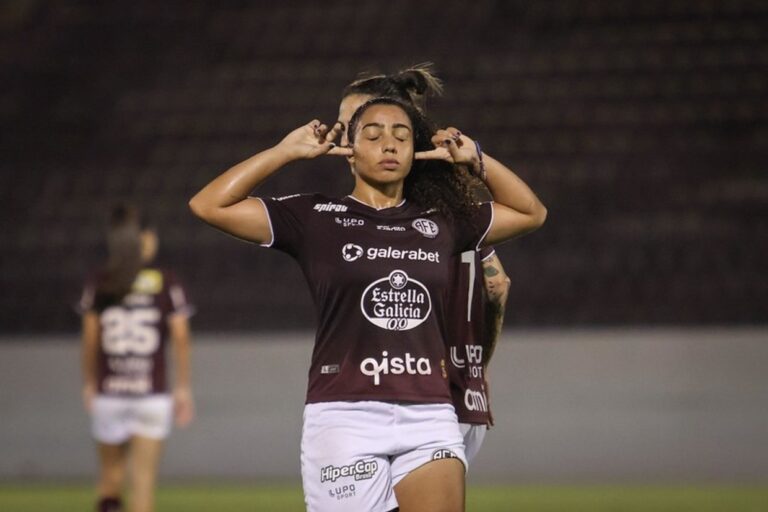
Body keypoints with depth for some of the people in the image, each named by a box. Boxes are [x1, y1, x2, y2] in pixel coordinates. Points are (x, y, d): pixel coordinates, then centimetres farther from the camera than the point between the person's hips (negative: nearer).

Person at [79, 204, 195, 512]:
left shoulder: (98, 284, 1)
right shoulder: (166, 283, -2)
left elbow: (90, 340, 2)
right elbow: (181, 337, -3)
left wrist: (89, 383, 13)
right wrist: (183, 388, 4)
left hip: (108, 393, 1)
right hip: (153, 394, -1)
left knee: (110, 472, 13)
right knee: (144, 478, 3)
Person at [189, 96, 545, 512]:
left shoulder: (442, 222, 13)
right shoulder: (315, 217, 4)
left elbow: (531, 212, 26)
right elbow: (208, 205, -1)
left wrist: (474, 160, 13)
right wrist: (287, 151, 0)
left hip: (429, 417, 3)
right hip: (345, 416, -3)